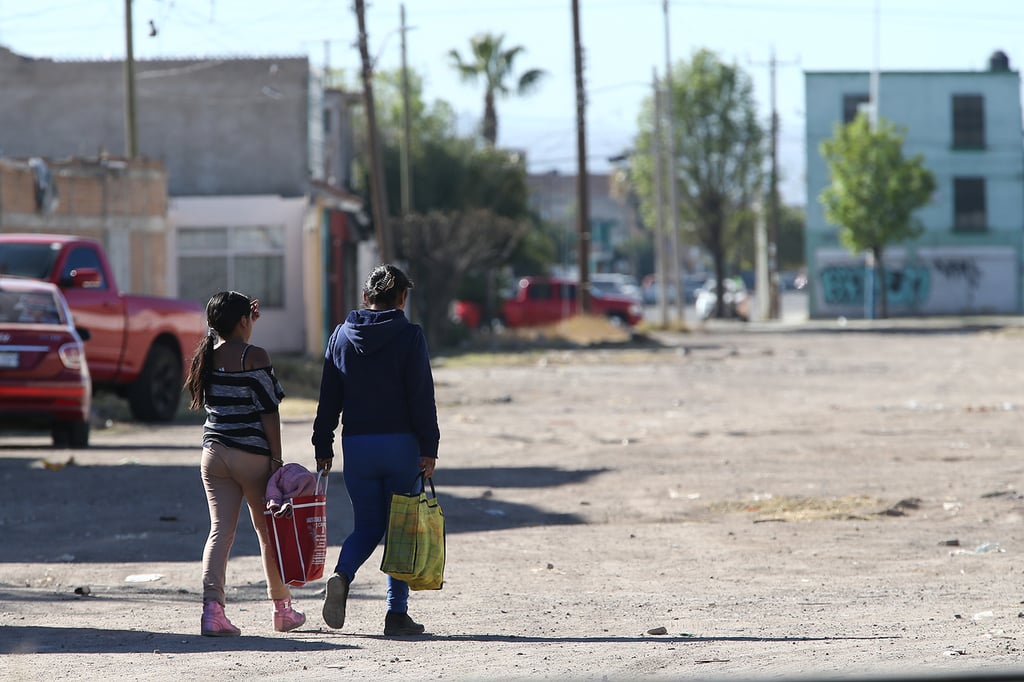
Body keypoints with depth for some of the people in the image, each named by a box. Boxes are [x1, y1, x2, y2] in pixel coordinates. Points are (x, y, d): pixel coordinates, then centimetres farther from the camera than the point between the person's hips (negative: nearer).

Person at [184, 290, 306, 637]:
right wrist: (276, 459, -10)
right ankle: (282, 608, 24)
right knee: (269, 530, 11)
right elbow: (268, 410, -13)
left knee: (220, 530, 1)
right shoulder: (255, 357, -12)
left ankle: (212, 607, -16)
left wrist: (247, 321, 33)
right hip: (252, 454, -5)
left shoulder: (207, 354, 5)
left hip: (214, 452, 5)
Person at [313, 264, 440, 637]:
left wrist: (323, 448, 11)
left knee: (367, 524, 14)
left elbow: (329, 397, 8)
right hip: (401, 444, -3)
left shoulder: (341, 335, 6)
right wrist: (429, 448, -7)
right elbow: (422, 396, -9)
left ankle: (341, 577, -15)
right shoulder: (409, 336, -5)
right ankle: (397, 613, 3)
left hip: (356, 445, 3)